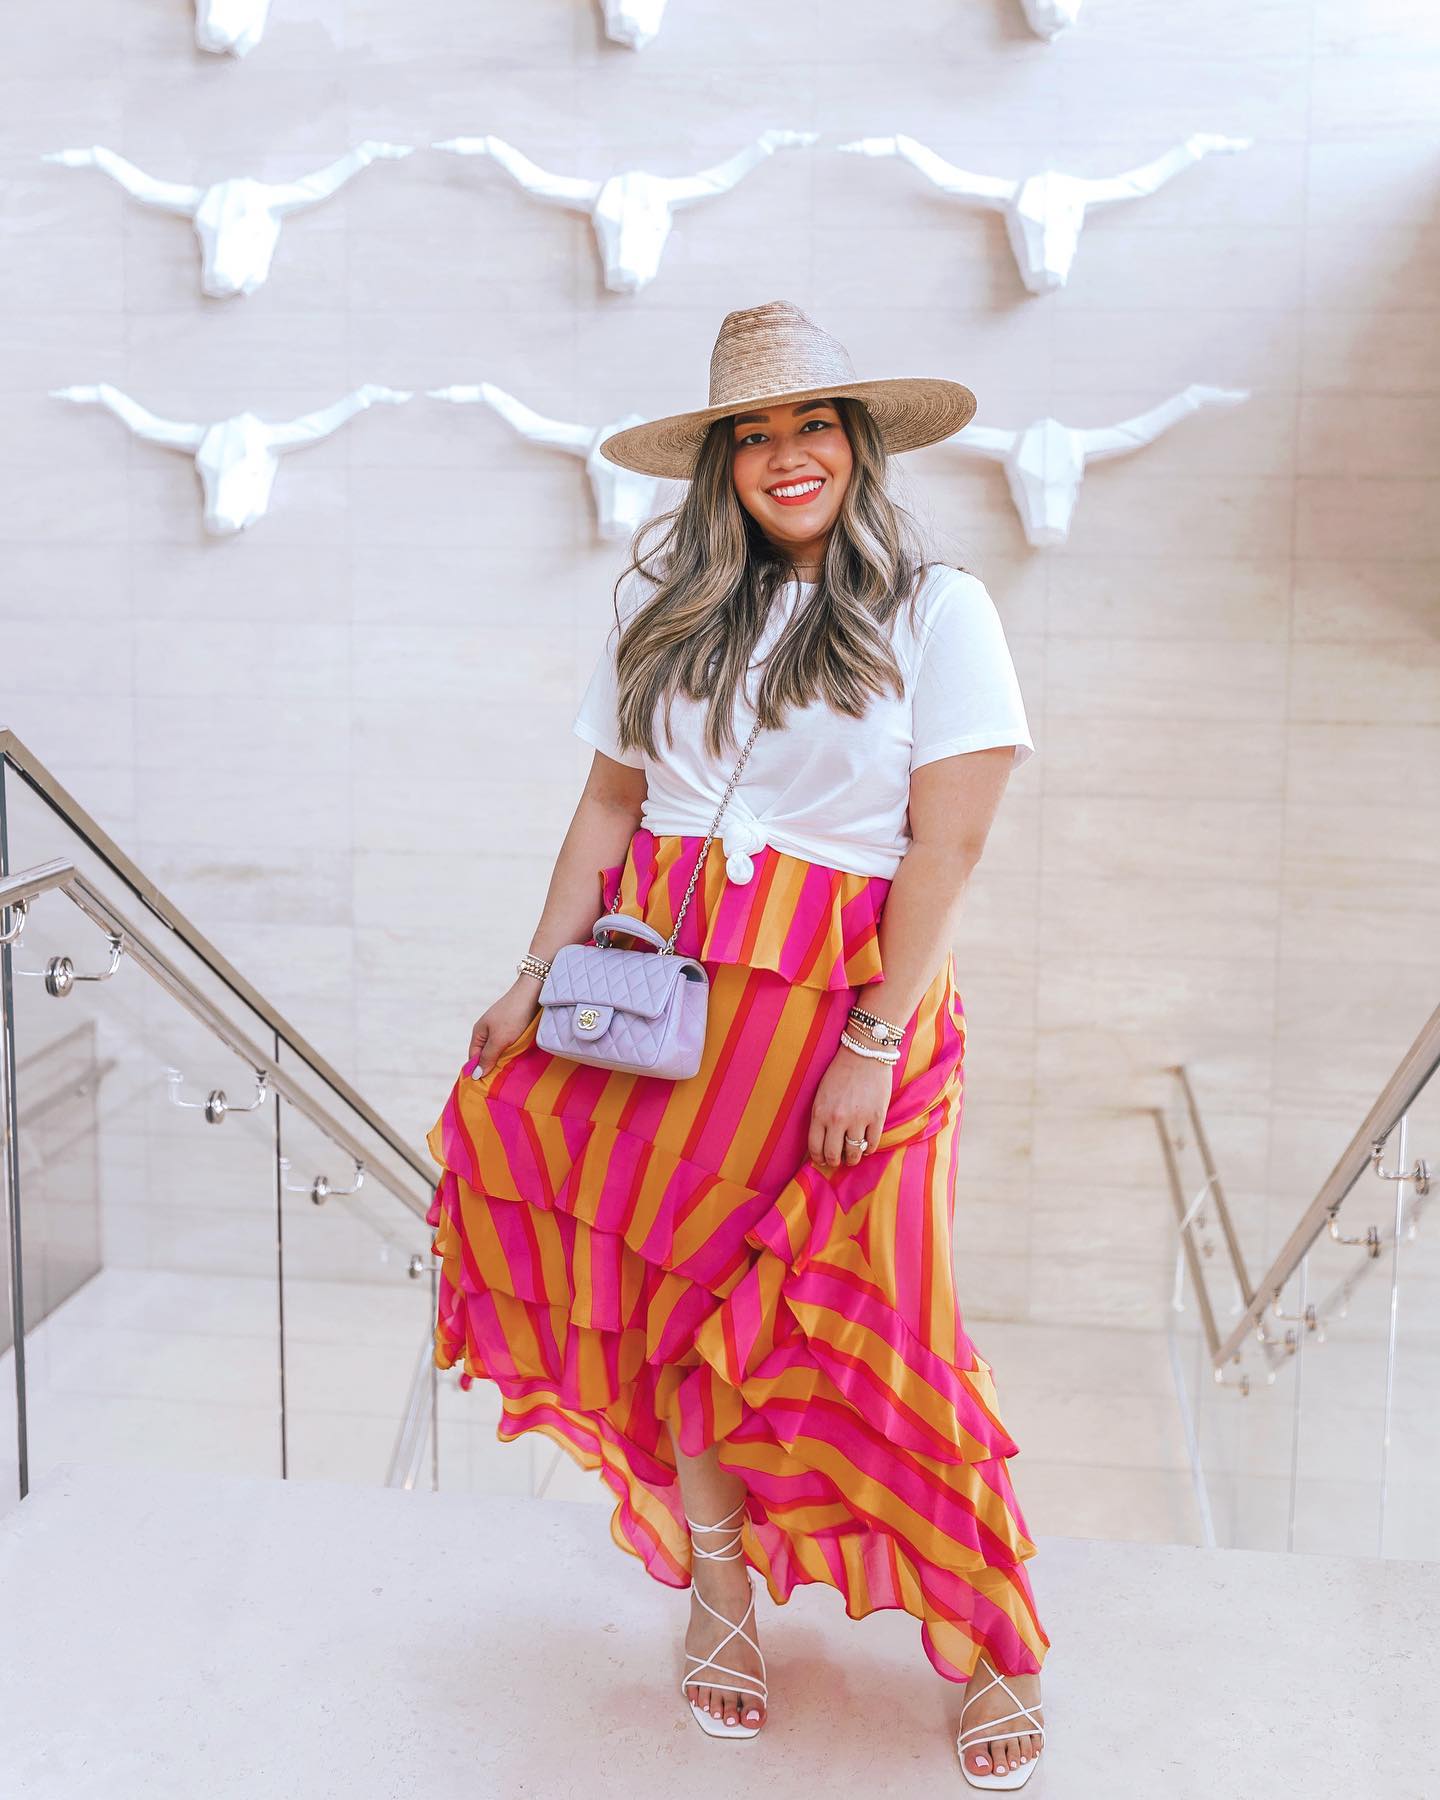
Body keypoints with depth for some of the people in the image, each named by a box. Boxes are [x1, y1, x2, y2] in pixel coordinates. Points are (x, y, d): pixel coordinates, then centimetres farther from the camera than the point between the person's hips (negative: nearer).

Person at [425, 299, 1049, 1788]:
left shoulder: (937, 609, -1)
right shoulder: (670, 607, 12)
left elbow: (947, 843, -8)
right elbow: (611, 800, 13)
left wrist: (872, 1043, -15)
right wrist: (537, 975, 3)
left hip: (843, 992, -4)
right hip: (662, 977, 4)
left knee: (861, 1311, -4)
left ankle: (995, 1647, 14)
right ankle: (717, 1558, 11)